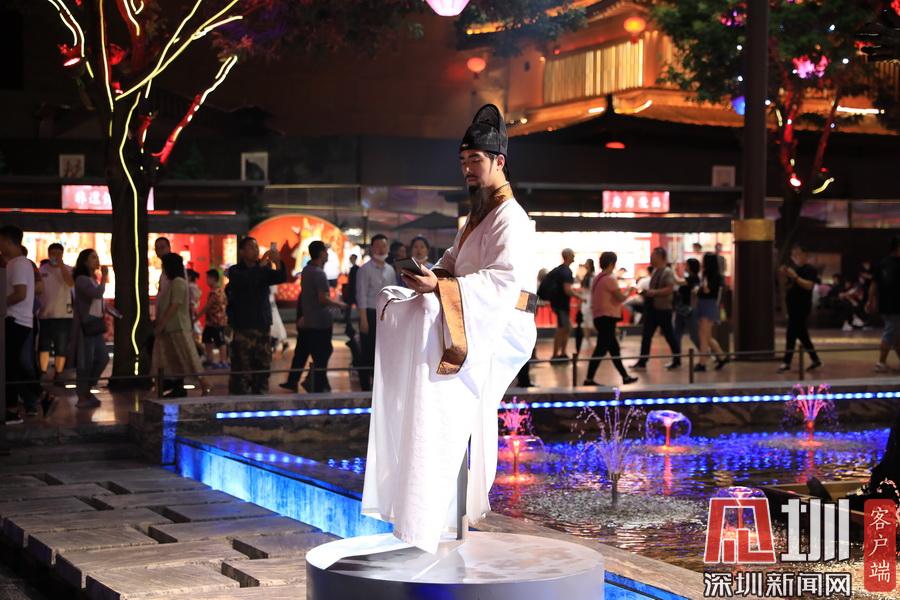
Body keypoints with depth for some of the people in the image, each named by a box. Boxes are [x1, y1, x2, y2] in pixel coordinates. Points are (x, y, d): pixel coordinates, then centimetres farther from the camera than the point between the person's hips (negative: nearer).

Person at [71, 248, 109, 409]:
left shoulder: (94, 280, 17)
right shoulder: (81, 279, -10)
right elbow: (97, 294, -26)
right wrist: (104, 278, -12)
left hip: (96, 323, 9)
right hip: (86, 323, -9)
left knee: (102, 358, 7)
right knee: (86, 361, -6)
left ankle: (86, 390, 21)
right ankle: (82, 397, 1)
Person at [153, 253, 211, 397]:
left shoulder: (178, 282, -14)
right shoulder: (172, 283, 15)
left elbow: (174, 307, -20)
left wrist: (160, 325, -19)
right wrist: (157, 322, 15)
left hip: (179, 328, -10)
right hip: (170, 329, 10)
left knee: (188, 359, -11)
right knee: (175, 361, 9)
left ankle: (205, 386, -11)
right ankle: (179, 389, 11)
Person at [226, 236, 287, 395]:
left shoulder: (264, 270, 13)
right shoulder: (235, 271, 1)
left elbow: (281, 278, -3)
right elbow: (244, 281, -20)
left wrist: (278, 263, -22)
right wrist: (261, 265, -24)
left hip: (263, 325, 5)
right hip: (243, 327, -5)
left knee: (263, 366, 5)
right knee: (242, 367, -10)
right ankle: (238, 397, -7)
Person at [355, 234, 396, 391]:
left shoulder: (390, 270, 12)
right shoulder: (365, 270, -6)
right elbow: (361, 295, -10)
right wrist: (363, 319, -16)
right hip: (370, 314, -5)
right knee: (368, 353, -1)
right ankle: (365, 387, 6)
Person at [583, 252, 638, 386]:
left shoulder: (597, 278, 13)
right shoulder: (610, 279, -15)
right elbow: (621, 297, -15)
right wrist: (628, 292, 3)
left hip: (599, 317, 10)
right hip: (607, 317, -10)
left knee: (614, 348, 14)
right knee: (601, 349, -8)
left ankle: (625, 377, 21)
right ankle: (589, 379, -10)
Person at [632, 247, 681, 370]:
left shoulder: (667, 272, -13)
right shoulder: (655, 271, 12)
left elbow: (670, 289, -23)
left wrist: (654, 292, -28)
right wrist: (647, 292, 6)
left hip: (663, 309, -8)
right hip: (652, 308, 8)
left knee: (669, 335, 4)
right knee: (646, 335, 4)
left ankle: (677, 361, 16)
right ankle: (642, 361, 8)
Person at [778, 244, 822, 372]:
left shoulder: (810, 270, -9)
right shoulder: (794, 268, 17)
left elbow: (808, 285, -22)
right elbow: (789, 286, 20)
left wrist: (795, 277, -28)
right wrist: (784, 275, 3)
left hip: (802, 307, -9)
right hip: (793, 306, 9)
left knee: (791, 334, -10)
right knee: (802, 334, 13)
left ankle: (787, 362, -6)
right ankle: (815, 360, 21)